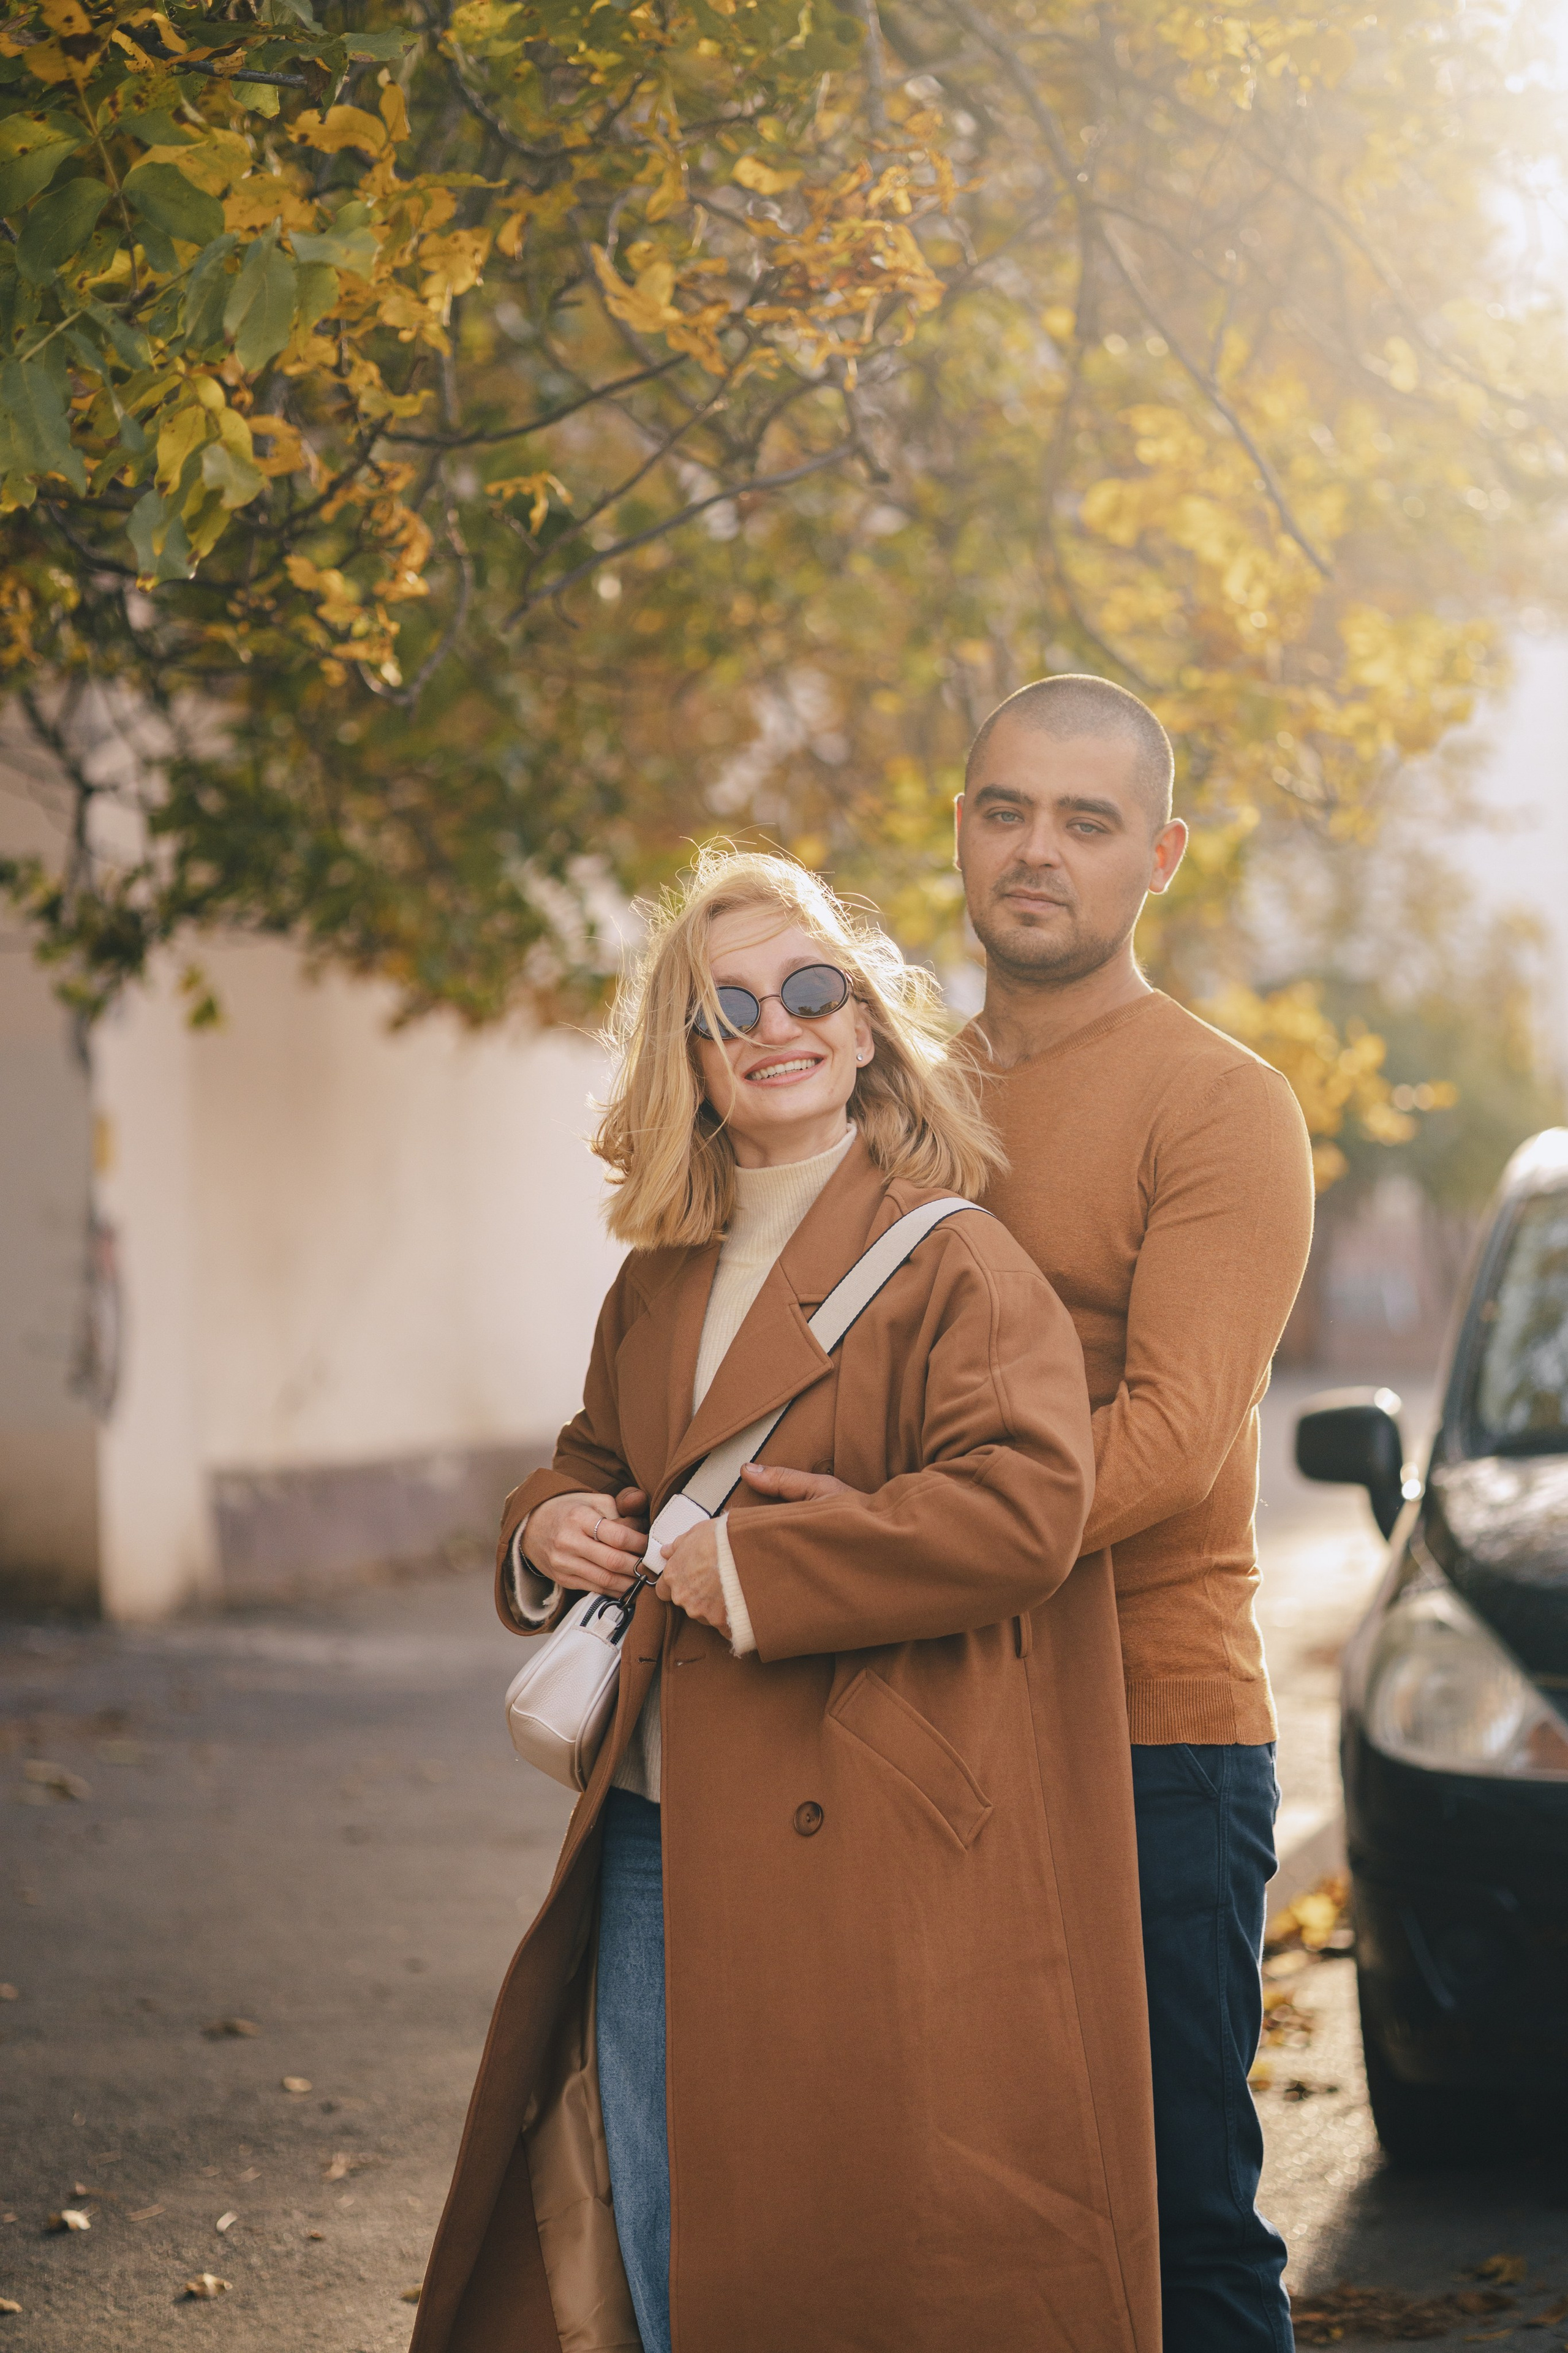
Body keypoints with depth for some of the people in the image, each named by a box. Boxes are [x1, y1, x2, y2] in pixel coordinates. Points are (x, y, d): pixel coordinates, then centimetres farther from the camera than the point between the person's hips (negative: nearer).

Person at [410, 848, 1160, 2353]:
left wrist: (747, 1566, -18)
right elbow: (596, 1463, 29)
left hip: (863, 1863, -7)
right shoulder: (658, 1287, 14)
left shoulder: (952, 1265, -8)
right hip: (653, 1847, 7)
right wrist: (551, 1528, 4)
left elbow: (1022, 1507, -21)